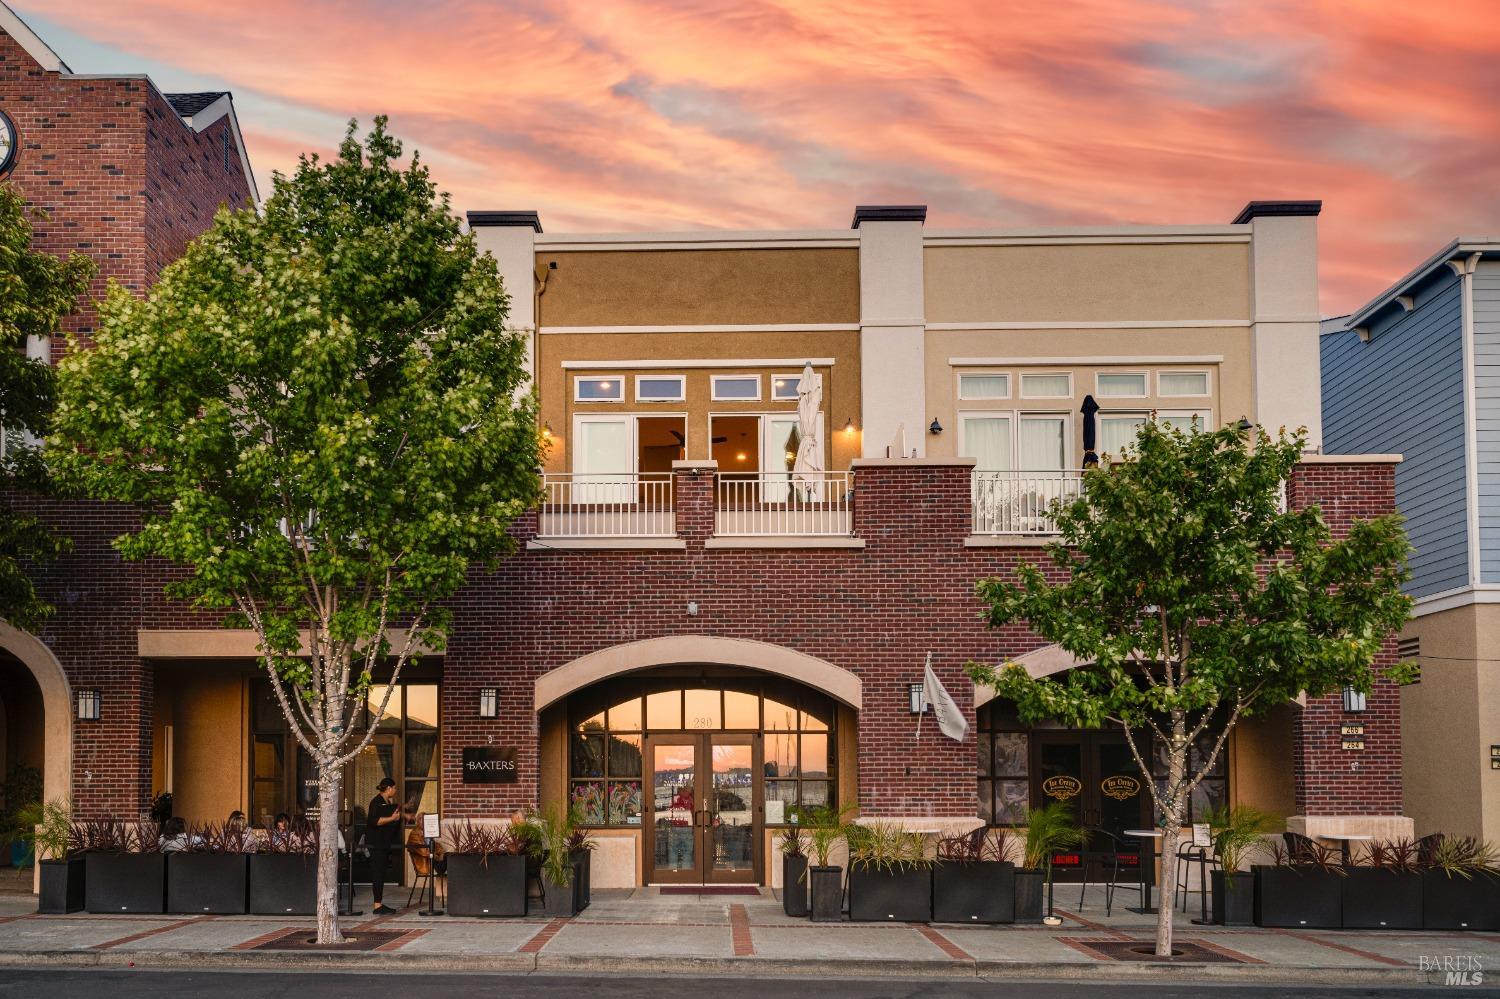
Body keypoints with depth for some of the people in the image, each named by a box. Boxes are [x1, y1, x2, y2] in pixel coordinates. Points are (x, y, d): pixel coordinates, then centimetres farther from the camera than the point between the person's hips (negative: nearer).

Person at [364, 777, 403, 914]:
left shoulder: (387, 803, 17)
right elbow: (373, 821, -25)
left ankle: (380, 904, 14)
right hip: (376, 842, -10)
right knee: (378, 873, -9)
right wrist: (391, 818, -24)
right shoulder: (377, 802, -13)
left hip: (384, 843, 10)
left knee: (381, 873, 11)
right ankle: (377, 906, -10)